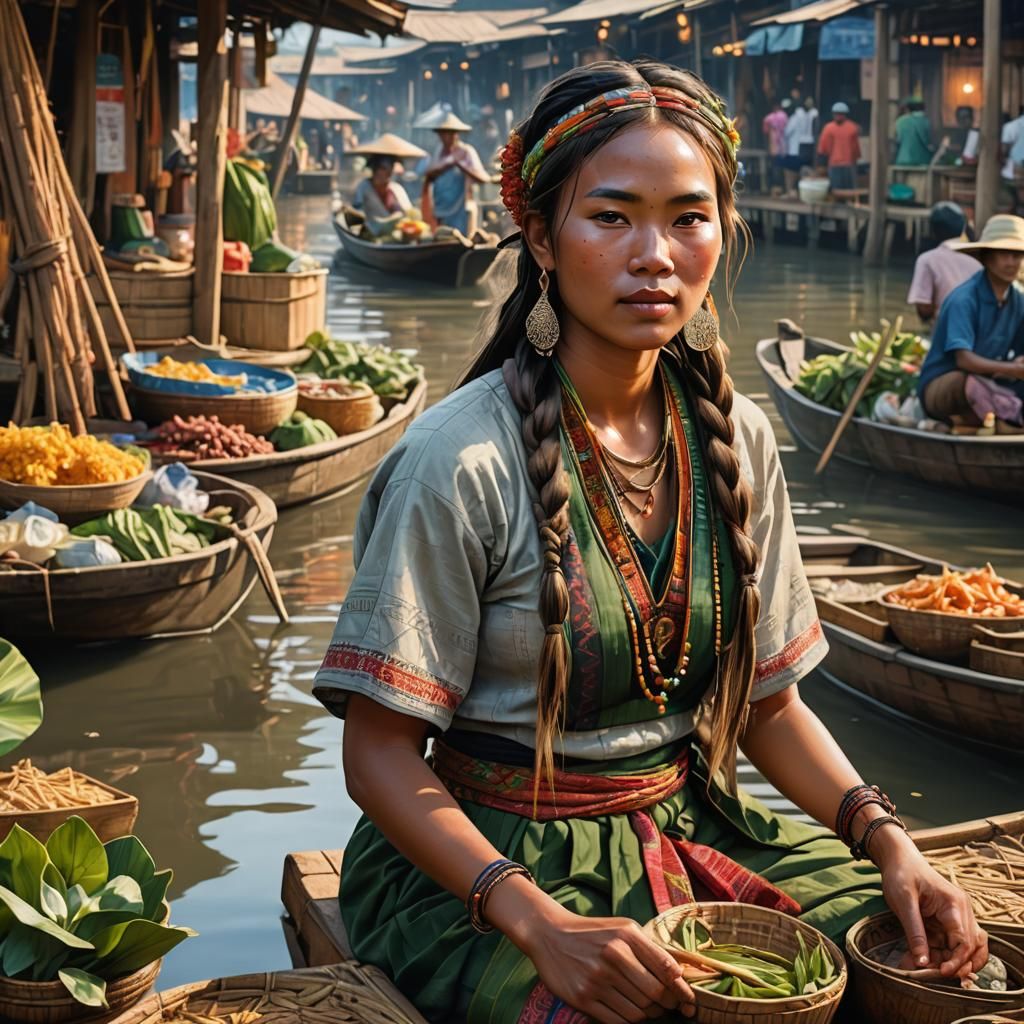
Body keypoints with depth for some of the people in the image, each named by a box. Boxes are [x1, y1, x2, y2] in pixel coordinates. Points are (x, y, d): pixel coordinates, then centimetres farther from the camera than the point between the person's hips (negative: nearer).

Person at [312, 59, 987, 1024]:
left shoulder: (736, 440, 1)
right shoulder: (463, 462, -17)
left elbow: (771, 701, 10)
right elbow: (381, 755, -13)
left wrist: (887, 836, -6)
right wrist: (537, 920, -26)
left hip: (692, 828, 6)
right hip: (483, 863, -5)